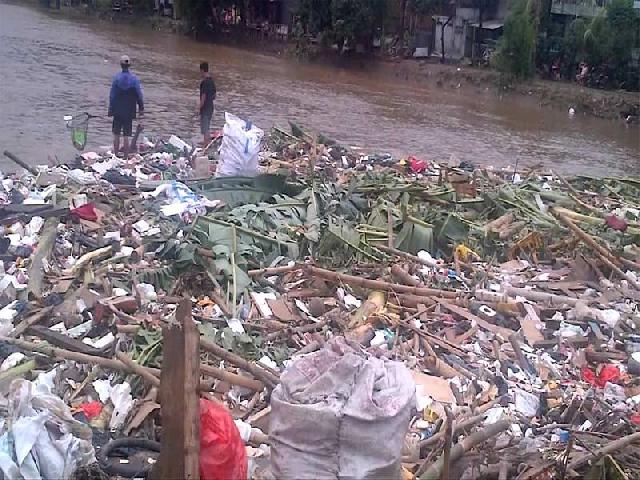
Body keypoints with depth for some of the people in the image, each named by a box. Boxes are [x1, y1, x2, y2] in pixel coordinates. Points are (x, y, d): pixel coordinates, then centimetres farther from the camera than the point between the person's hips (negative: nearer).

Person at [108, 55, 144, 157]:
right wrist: (141, 110, 3)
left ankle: (116, 155, 13)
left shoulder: (116, 78, -8)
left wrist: (110, 110, 4)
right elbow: (139, 96, -5)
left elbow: (112, 96, -4)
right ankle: (125, 157, 7)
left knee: (116, 134, 10)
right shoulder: (134, 79, -7)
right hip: (129, 112, 0)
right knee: (126, 136, 5)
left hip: (118, 111, 0)